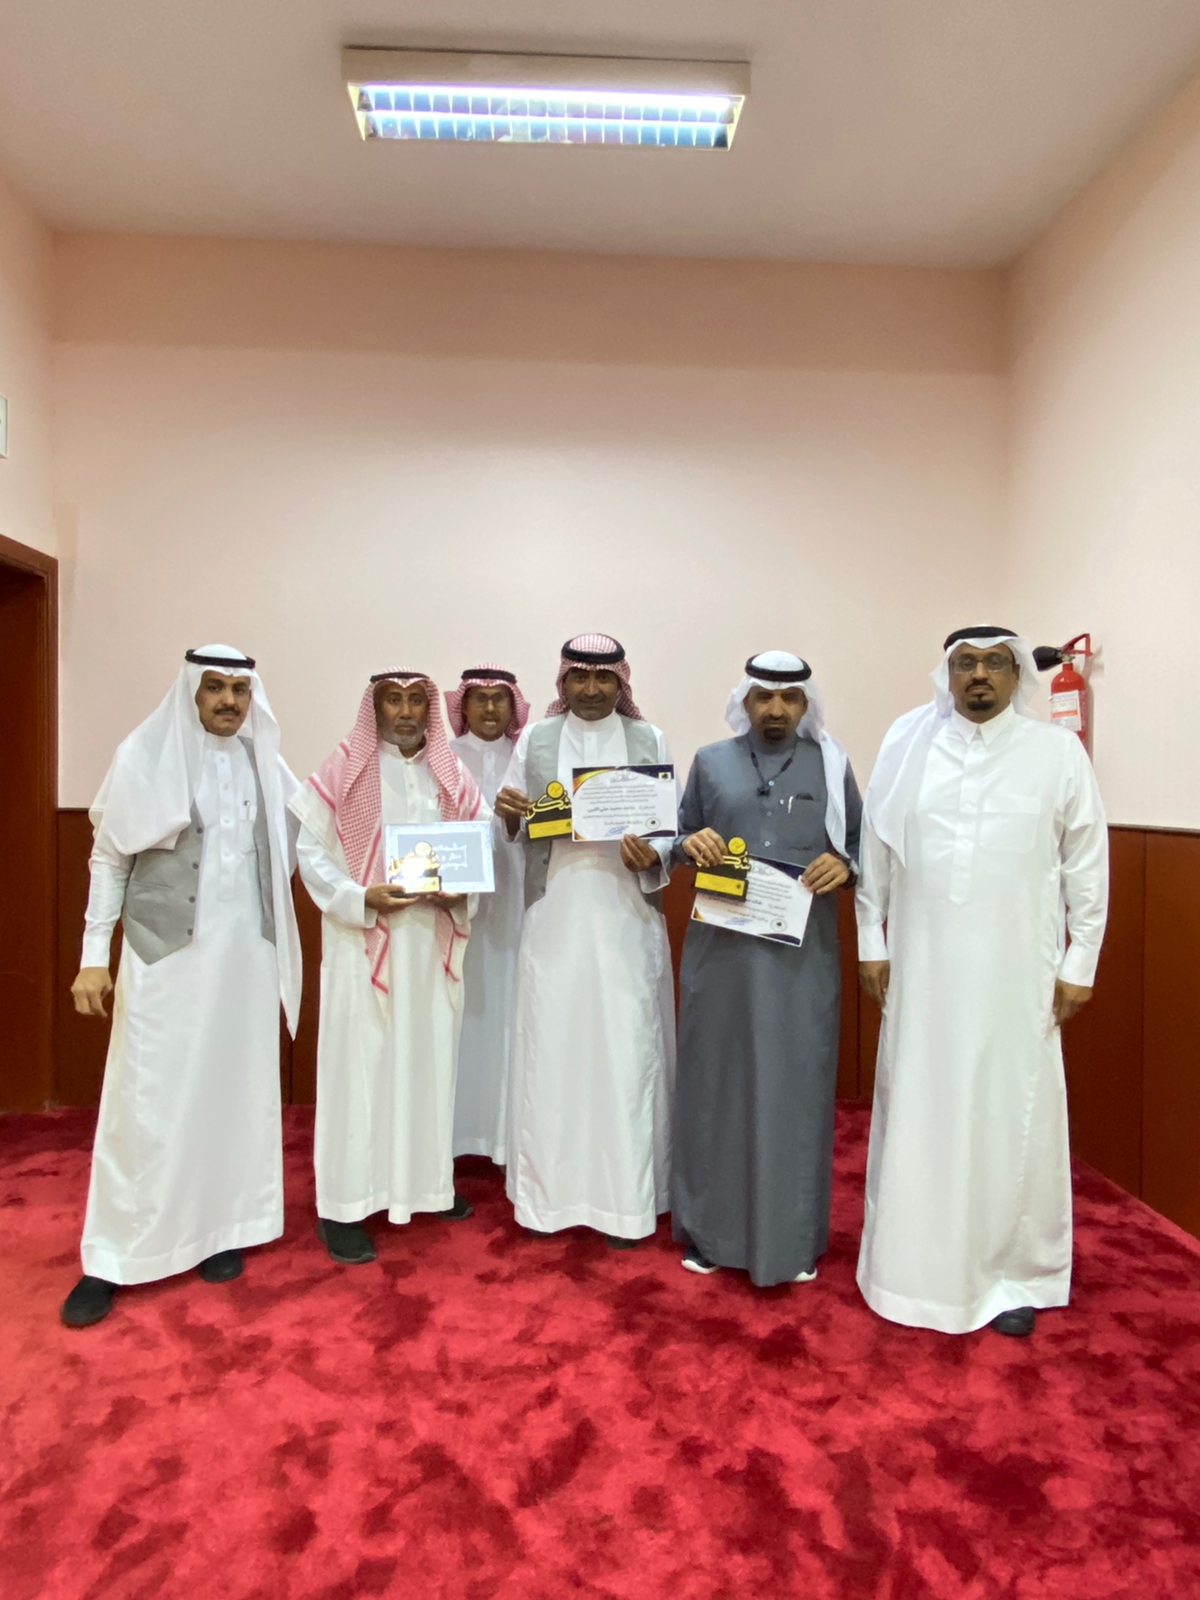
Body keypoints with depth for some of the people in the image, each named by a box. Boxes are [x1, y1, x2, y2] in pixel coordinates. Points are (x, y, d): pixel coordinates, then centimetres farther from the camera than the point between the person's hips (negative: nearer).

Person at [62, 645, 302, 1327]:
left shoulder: (266, 765, 5)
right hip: (165, 951, -3)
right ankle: (113, 1257, 16)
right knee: (147, 1099, 2)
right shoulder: (145, 756, -3)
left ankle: (222, 1228, 25)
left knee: (234, 1087, 10)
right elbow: (109, 859, 0)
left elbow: (289, 851, 12)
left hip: (246, 953, 3)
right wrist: (94, 955, -4)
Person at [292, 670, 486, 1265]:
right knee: (359, 1064, 0)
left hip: (433, 940, 4)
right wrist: (362, 898, -18)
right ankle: (342, 1204, 11)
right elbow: (310, 849, -5)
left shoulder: (451, 774, 9)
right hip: (364, 939, -4)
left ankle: (429, 1181, 28)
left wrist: (460, 887, -12)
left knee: (430, 1058, 12)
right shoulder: (344, 769, -2)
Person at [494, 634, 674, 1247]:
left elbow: (672, 825, 3)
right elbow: (510, 824, 7)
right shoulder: (535, 739, 8)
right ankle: (547, 1191, 22)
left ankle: (624, 1199, 18)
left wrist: (653, 858, -17)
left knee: (625, 1052, 3)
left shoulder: (649, 740, 6)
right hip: (555, 920, 1)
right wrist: (504, 812, -15)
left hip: (625, 922, 0)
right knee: (550, 1051, 6)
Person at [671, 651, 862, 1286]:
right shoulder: (710, 761, 8)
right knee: (716, 1081, 9)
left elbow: (862, 845, 8)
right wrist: (690, 843, -11)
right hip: (721, 949, 1)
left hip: (803, 954, 0)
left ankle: (792, 1238, 24)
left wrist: (844, 865, -13)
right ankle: (709, 1228, 26)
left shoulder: (832, 765, 5)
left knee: (795, 1088, 7)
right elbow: (680, 841, 11)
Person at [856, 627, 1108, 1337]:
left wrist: (1080, 965, 1)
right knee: (918, 1115, 10)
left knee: (1015, 1118, 7)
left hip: (1017, 976, -1)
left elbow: (1088, 865, 3)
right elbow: (876, 852, 4)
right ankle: (914, 1261, 28)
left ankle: (1015, 1273, 26)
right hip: (921, 970, 1)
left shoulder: (1059, 752, 0)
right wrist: (872, 944, 4)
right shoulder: (906, 746, 1)